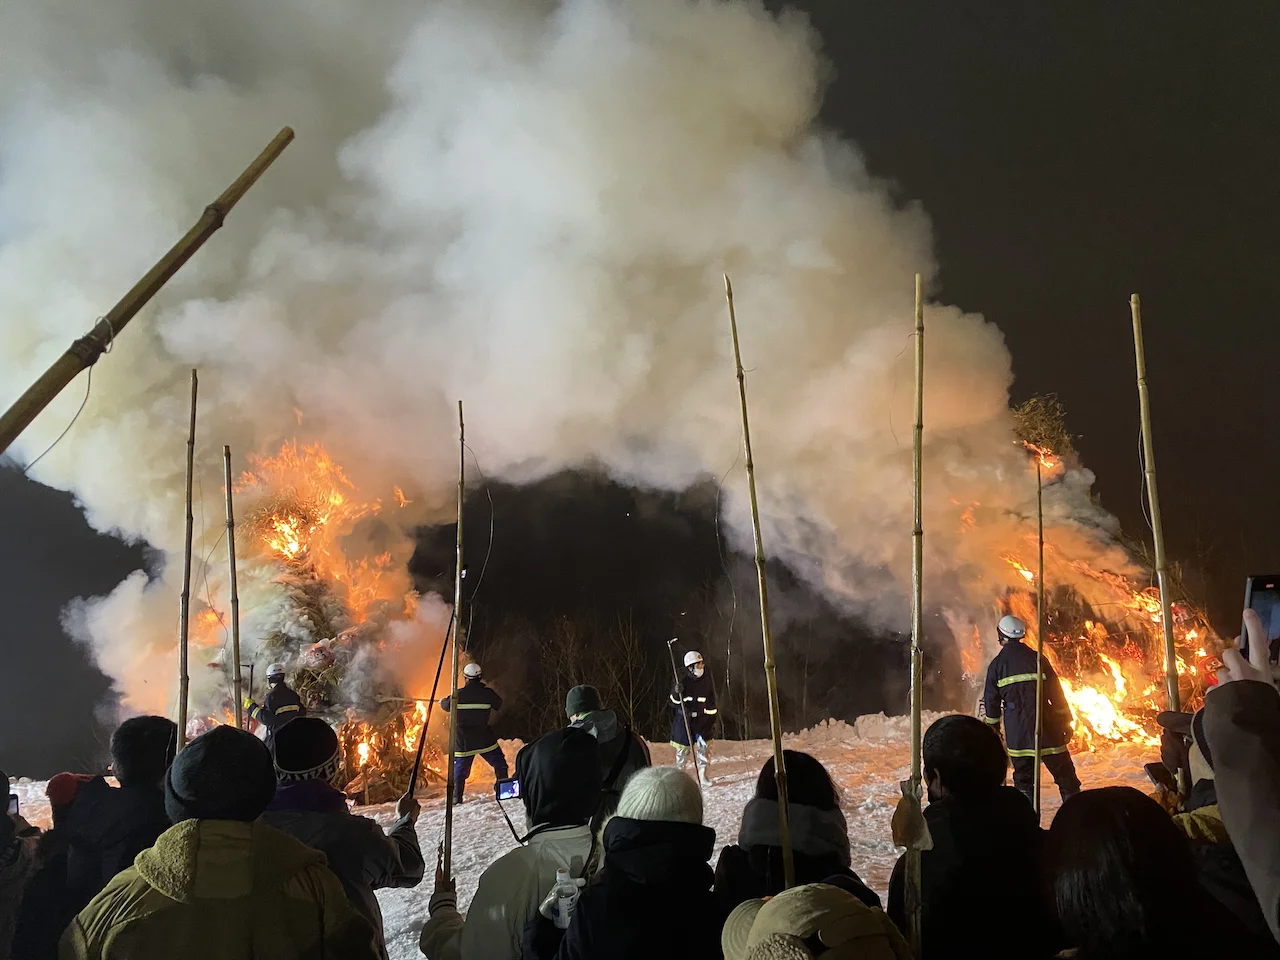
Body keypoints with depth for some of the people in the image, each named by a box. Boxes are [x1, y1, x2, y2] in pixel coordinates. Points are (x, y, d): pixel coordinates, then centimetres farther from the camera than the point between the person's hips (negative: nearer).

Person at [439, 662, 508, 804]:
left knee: (459, 770, 13)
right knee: (500, 765, 12)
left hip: (463, 741, 1)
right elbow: (498, 705, 8)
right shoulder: (487, 692, -9)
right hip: (485, 739, -1)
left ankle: (456, 797, 10)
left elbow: (446, 705, 11)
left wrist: (442, 701, 36)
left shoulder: (458, 695, -6)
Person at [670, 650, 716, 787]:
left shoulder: (707, 681, 4)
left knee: (704, 747, -9)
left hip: (702, 719, 2)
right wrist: (676, 692, -23)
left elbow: (711, 703, 12)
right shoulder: (683, 682, -7)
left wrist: (713, 721, 10)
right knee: (682, 748, 4)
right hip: (683, 719, -2)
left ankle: (704, 775, 1)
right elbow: (674, 702, -3)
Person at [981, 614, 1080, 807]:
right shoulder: (1037, 659, -1)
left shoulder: (996, 664, 1)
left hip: (1016, 731, 1)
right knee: (1065, 774, 8)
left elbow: (991, 700, 5)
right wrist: (1066, 722, 7)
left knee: (1023, 778, 9)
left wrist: (993, 727, 17)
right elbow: (1056, 692, 0)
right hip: (1046, 726, -1)